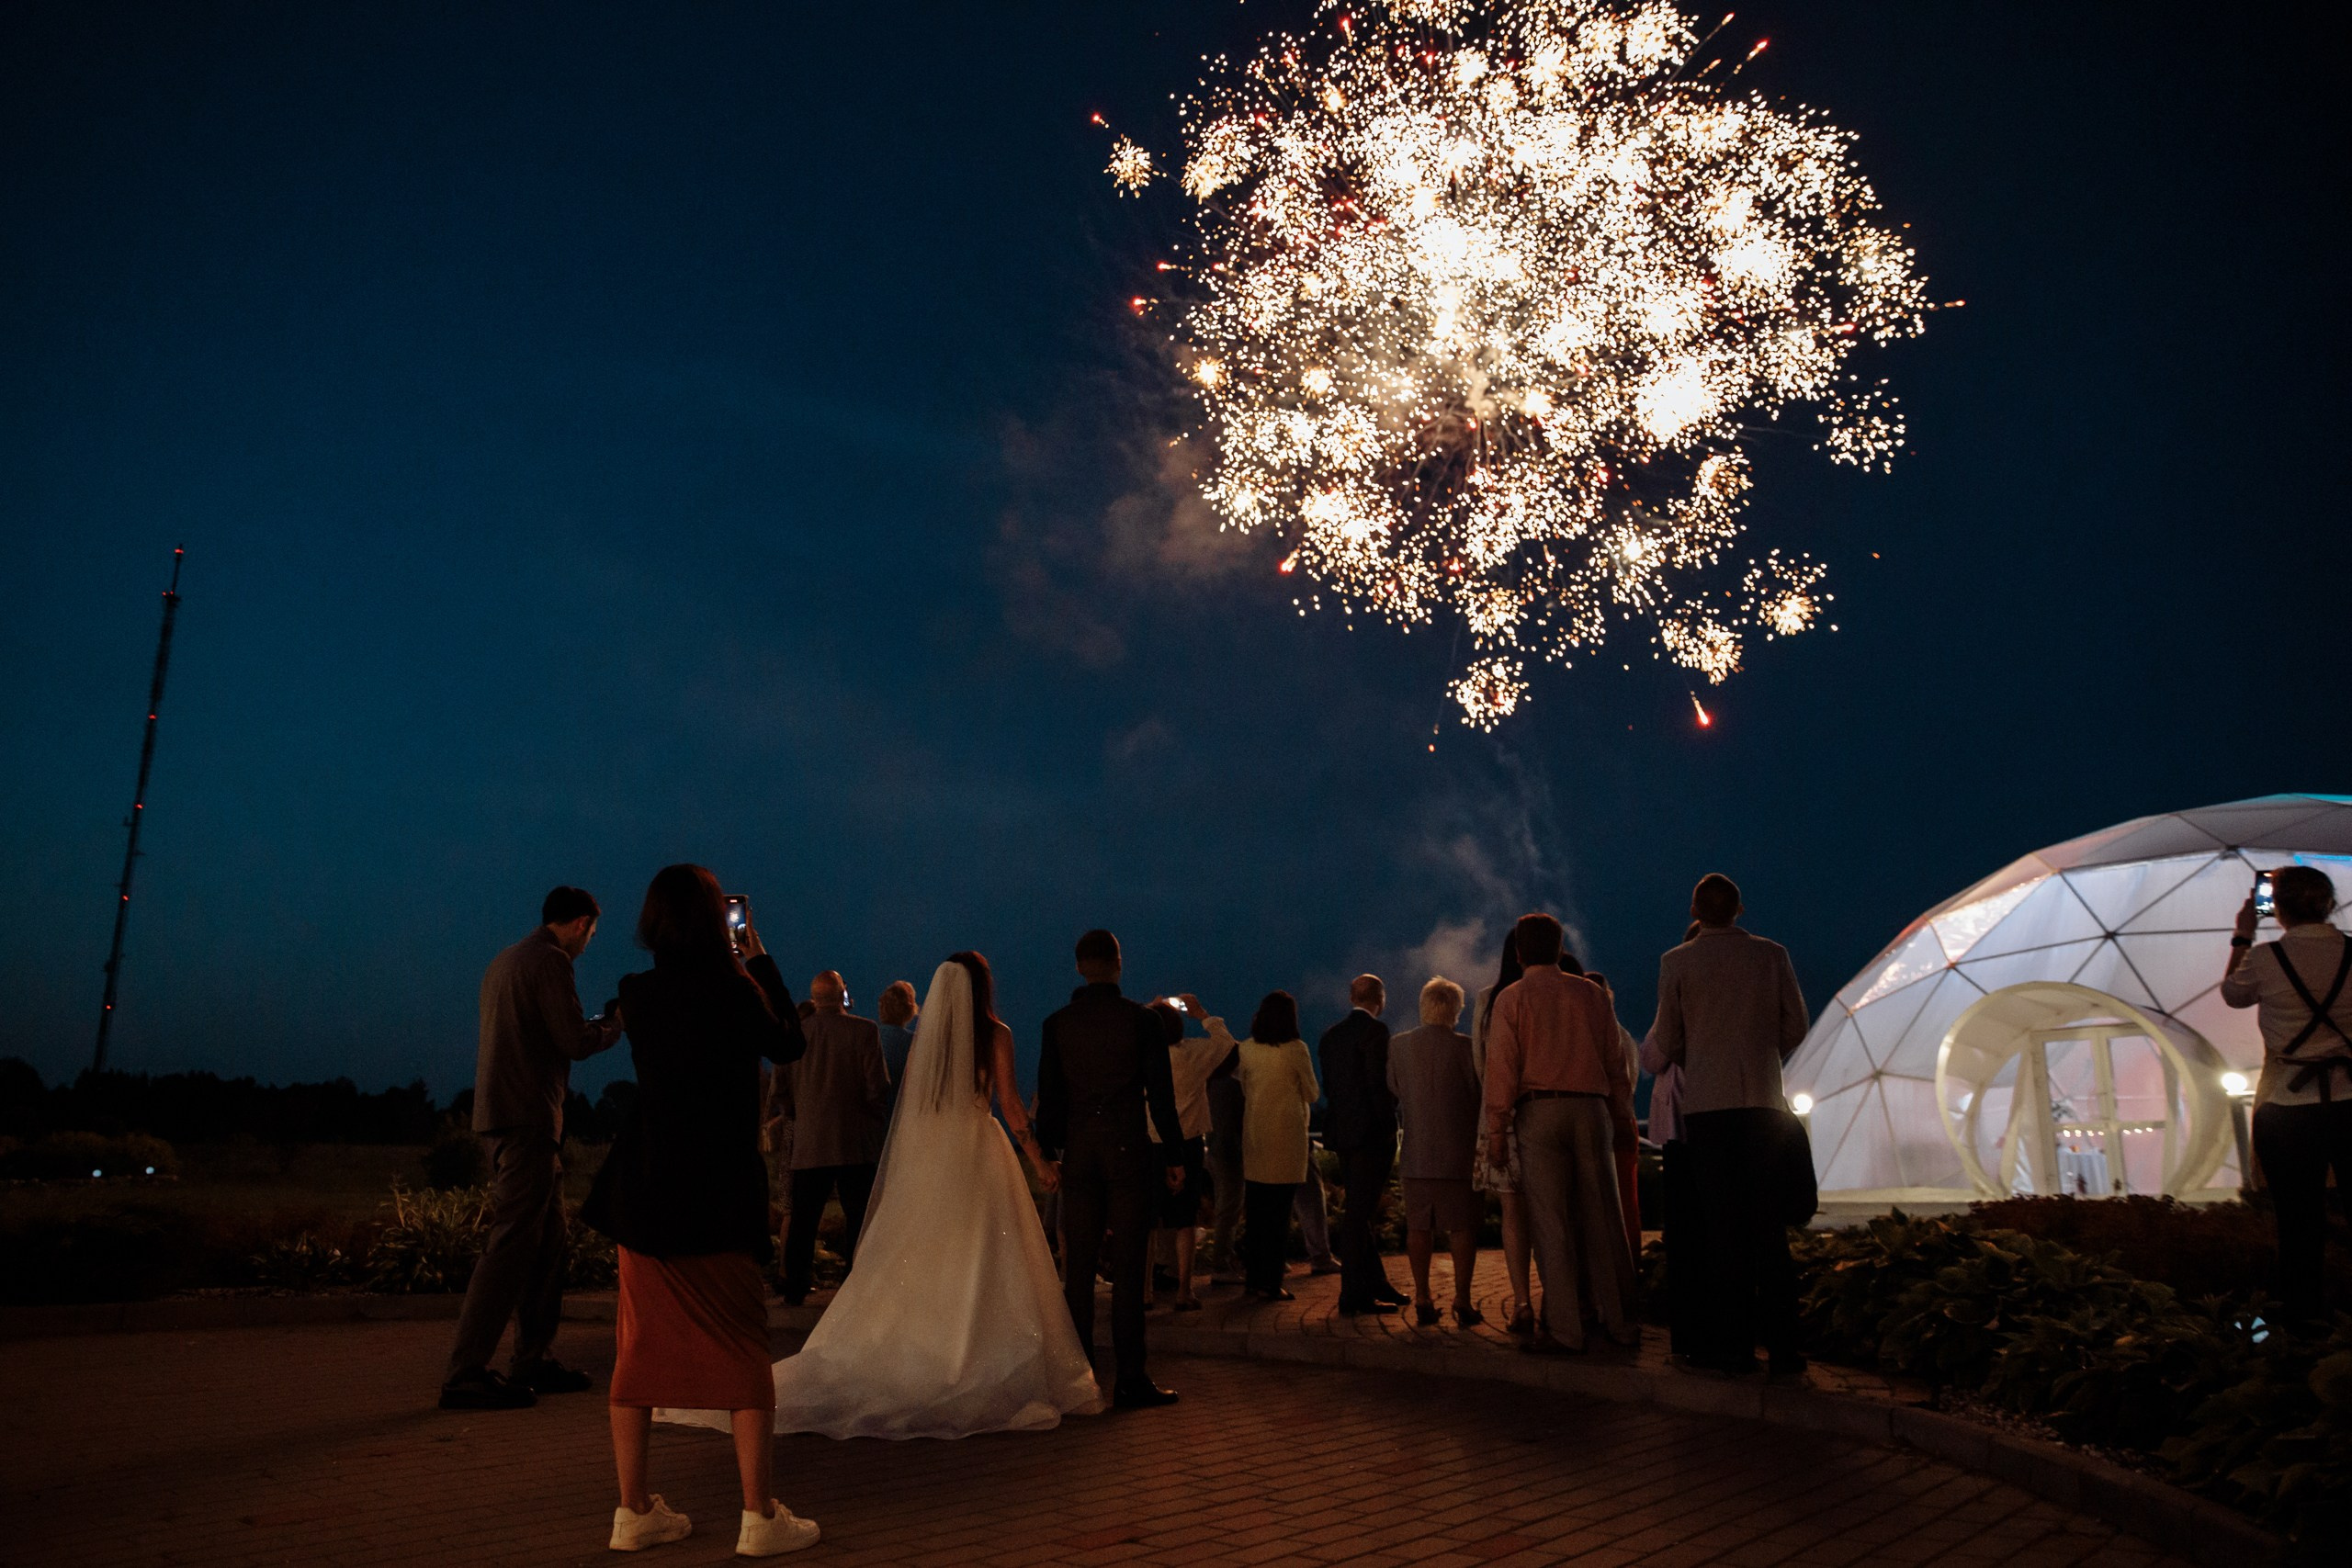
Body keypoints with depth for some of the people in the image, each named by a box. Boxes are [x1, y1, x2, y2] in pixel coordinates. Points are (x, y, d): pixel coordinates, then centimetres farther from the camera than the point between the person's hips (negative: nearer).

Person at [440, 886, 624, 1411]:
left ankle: (533, 1359, 20)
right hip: (528, 1117, -10)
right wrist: (617, 1021, 3)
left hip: (508, 1115, 10)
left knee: (551, 1242, 14)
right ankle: (464, 1375, -6)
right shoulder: (550, 960, -10)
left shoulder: (506, 960, 20)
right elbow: (575, 1042, -15)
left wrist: (600, 1023, 24)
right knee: (512, 1243, -8)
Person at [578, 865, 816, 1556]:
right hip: (717, 1195, -5)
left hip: (644, 1193, 5)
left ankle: (634, 1511, 20)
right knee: (741, 1350, 5)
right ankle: (759, 1516, 8)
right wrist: (758, 959, 9)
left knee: (640, 1345, 12)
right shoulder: (732, 989, -14)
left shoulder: (637, 993, 0)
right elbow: (788, 1045, 2)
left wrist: (738, 967, 19)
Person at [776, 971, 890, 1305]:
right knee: (858, 1217, 6)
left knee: (803, 1219, 11)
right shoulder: (863, 1030, -8)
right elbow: (878, 1087, -10)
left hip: (808, 1143, 3)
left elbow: (782, 1089, 7)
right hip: (855, 1143, -2)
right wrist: (879, 1125, 5)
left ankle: (796, 1287, 14)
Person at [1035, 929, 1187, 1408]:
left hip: (1078, 1154, 3)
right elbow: (1160, 1093, -4)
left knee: (1078, 1268, 9)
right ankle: (1130, 1379, 2)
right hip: (1129, 1153, -3)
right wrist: (1174, 1154, 4)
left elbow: (1048, 1096, 6)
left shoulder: (1057, 1024, 3)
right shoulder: (1142, 1019, -5)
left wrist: (1050, 1151, 16)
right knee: (1127, 1268, 0)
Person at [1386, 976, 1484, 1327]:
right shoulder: (1464, 1046, -10)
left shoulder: (1398, 1045, 0)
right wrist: (1482, 1140, 11)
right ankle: (1462, 1302, 3)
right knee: (1462, 1226, 4)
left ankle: (1423, 1301, 10)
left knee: (1418, 1226, 9)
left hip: (1416, 1152, 3)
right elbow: (1480, 1095, -4)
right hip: (1458, 1151, -3)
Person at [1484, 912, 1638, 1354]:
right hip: (1591, 1108, 3)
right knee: (1602, 1217, 8)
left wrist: (1495, 1129, -1)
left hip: (1539, 1110, -3)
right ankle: (1619, 1320, 13)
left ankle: (1562, 1328, -2)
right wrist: (1622, 1117, 17)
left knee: (1550, 1222, -2)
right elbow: (1616, 1061, 11)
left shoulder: (1512, 998, 3)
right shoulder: (1591, 994, 11)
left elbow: (1501, 1066, -3)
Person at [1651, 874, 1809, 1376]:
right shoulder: (1772, 954, 4)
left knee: (1720, 1227, 2)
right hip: (1764, 1103, 2)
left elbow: (1667, 1042, 3)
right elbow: (1795, 1025, 8)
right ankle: (1783, 1346, 7)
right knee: (1769, 1226, 7)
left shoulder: (1676, 962, -1)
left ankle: (1732, 1346, 2)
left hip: (1707, 1104, -2)